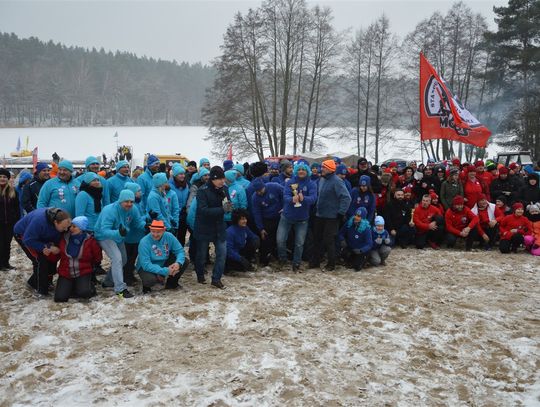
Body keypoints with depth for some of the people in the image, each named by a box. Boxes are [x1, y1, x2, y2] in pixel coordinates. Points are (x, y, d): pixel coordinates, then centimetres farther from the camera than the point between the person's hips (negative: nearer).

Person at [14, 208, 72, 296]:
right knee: (40, 259, -19)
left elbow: (58, 239, -11)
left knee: (52, 258, -2)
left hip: (41, 235, 6)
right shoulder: (39, 221, -43)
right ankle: (41, 290, -6)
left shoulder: (63, 222, -24)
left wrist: (50, 246, -31)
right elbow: (28, 240, -34)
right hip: (23, 234, -6)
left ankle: (34, 283, 17)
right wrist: (45, 247, -36)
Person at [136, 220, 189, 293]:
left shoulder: (169, 236, -14)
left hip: (164, 264, 5)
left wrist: (178, 263, -31)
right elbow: (146, 265, -30)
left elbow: (180, 251, -9)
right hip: (147, 268, -5)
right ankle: (146, 286, 2)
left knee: (185, 261, -11)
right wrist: (165, 271, -36)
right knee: (150, 279, -38)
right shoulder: (144, 242, -26)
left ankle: (171, 283, 11)